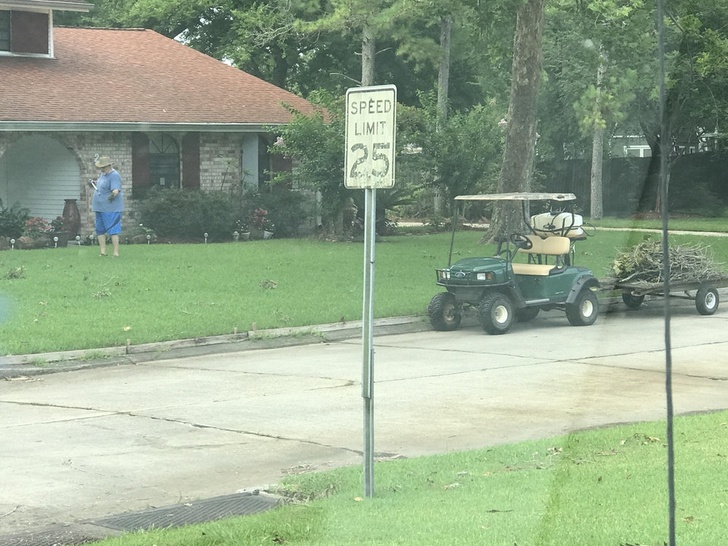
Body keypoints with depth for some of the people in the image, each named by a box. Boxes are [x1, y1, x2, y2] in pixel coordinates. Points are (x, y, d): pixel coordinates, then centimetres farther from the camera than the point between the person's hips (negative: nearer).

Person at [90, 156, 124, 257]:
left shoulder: (114, 176, -16)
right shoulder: (103, 174, 13)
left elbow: (116, 190, -27)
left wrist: (113, 194, -47)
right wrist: (92, 183, 13)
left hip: (110, 208, -10)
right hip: (100, 208, 10)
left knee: (112, 230, -9)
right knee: (100, 230, 12)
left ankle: (115, 252, -9)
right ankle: (102, 251, 18)